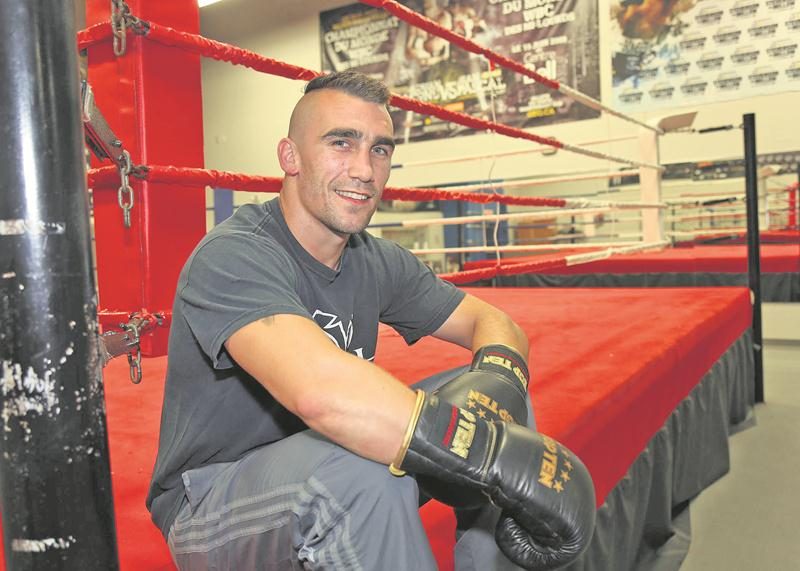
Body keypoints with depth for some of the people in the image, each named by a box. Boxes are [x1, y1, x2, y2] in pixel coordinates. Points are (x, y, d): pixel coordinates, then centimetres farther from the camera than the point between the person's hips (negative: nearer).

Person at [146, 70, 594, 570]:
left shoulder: (379, 263, -1)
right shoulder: (232, 258, -24)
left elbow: (492, 321, 1)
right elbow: (320, 391, -41)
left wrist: (499, 376, -24)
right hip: (211, 512, -6)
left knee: (493, 400, -8)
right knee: (363, 470, -37)